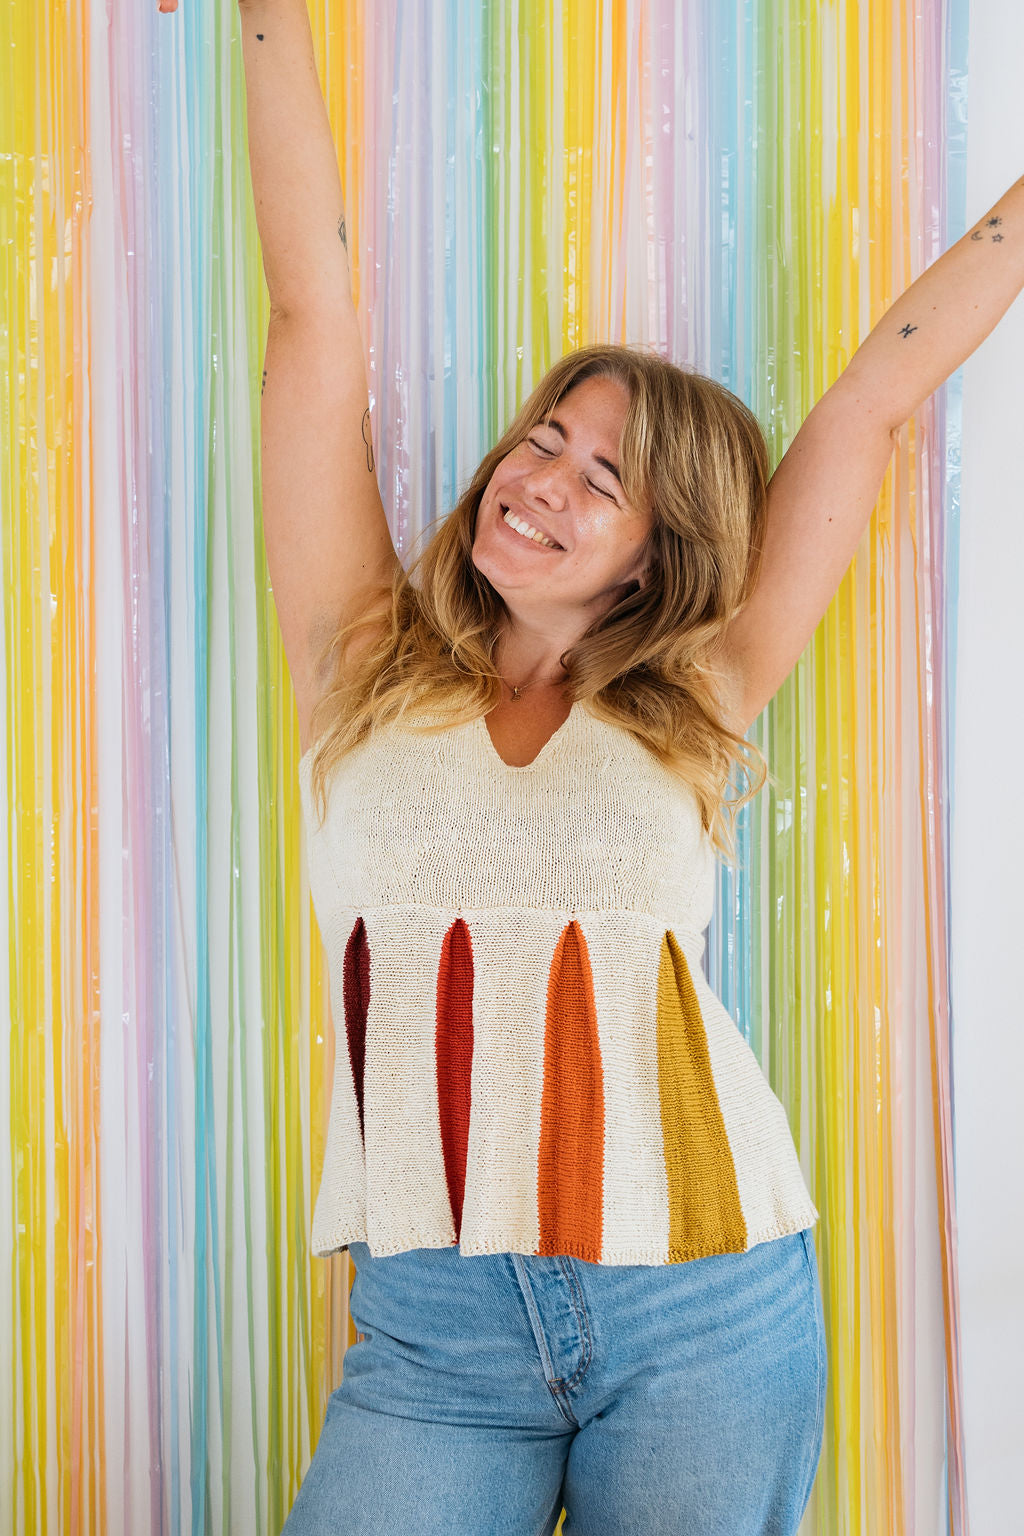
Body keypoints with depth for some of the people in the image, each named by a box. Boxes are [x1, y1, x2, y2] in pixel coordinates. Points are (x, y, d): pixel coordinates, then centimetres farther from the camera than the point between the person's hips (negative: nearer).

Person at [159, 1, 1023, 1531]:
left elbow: (870, 400, 9)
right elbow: (316, 319, 5)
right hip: (433, 1334, 0)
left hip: (703, 1314, 1)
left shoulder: (689, 711, 6)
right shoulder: (365, 667, 6)